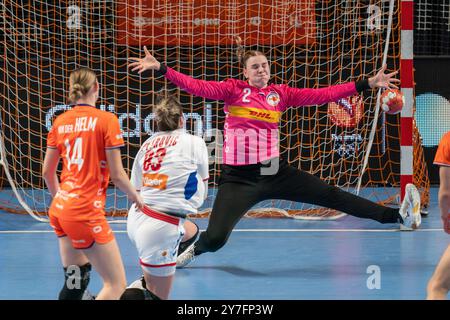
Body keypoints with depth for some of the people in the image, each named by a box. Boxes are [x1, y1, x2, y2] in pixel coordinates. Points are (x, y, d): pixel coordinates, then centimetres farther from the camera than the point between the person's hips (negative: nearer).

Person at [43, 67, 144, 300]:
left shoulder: (60, 121, 7)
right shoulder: (107, 120, -9)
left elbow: (47, 171, 14)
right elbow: (116, 174, -9)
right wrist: (134, 196, 9)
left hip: (59, 209, 7)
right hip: (86, 212, -7)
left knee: (75, 280, 16)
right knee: (117, 284, -2)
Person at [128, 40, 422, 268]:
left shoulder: (281, 93, 7)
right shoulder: (233, 90, -1)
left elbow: (321, 95, 5)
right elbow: (198, 87, -11)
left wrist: (367, 84, 1)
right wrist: (160, 68, -24)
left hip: (274, 172, 2)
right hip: (238, 178, -2)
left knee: (330, 195, 0)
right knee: (215, 239, -14)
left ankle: (399, 216, 3)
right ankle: (196, 249, 24)